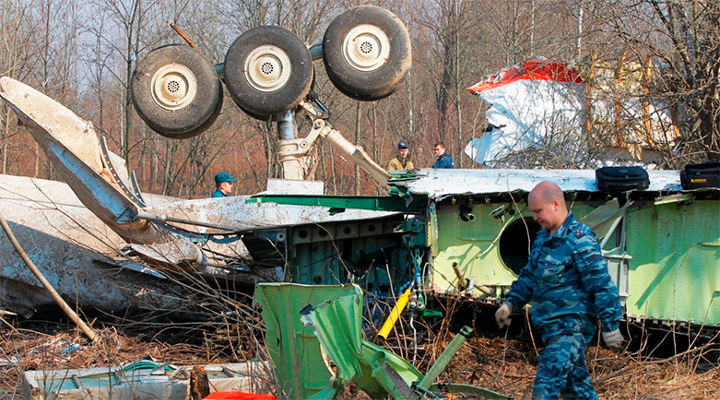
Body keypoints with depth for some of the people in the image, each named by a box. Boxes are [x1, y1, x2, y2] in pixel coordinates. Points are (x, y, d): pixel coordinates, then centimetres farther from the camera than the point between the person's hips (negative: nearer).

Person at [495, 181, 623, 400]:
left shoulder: (579, 238, -15)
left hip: (573, 324, -9)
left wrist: (610, 325, -18)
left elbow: (601, 284, -17)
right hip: (552, 324, 9)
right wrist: (510, 303, 18)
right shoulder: (542, 237, 14)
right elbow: (529, 276, 27)